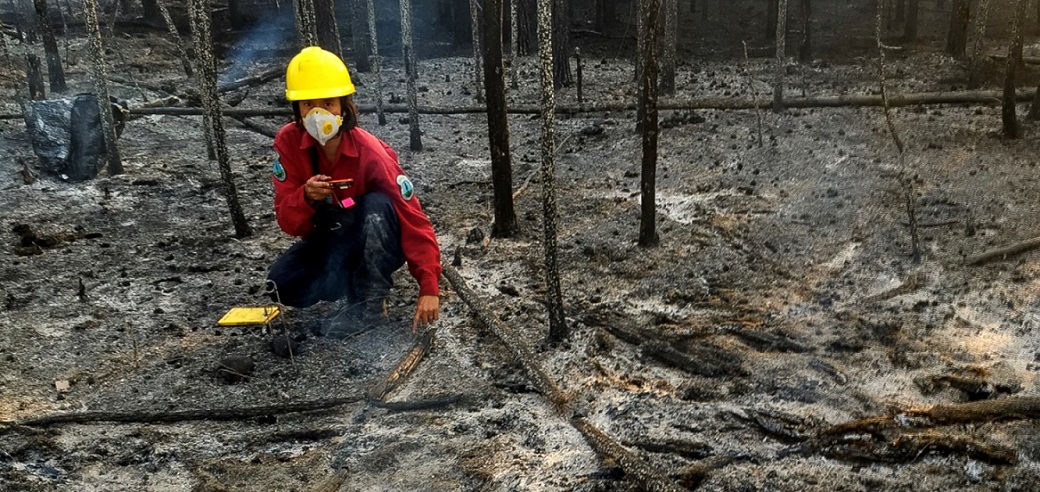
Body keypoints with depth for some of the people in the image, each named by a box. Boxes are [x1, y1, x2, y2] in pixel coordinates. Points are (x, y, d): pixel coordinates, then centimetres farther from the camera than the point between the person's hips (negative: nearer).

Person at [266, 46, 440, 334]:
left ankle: (370, 305, -25)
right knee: (282, 287, -22)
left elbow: (413, 219, -28)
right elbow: (288, 222, -13)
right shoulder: (288, 142, -16)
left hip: (375, 244, -3)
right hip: (327, 242, 3)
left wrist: (429, 288, -37)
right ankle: (352, 288, 4)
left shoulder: (371, 154, -27)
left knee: (377, 205, -35)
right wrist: (306, 197, -38)